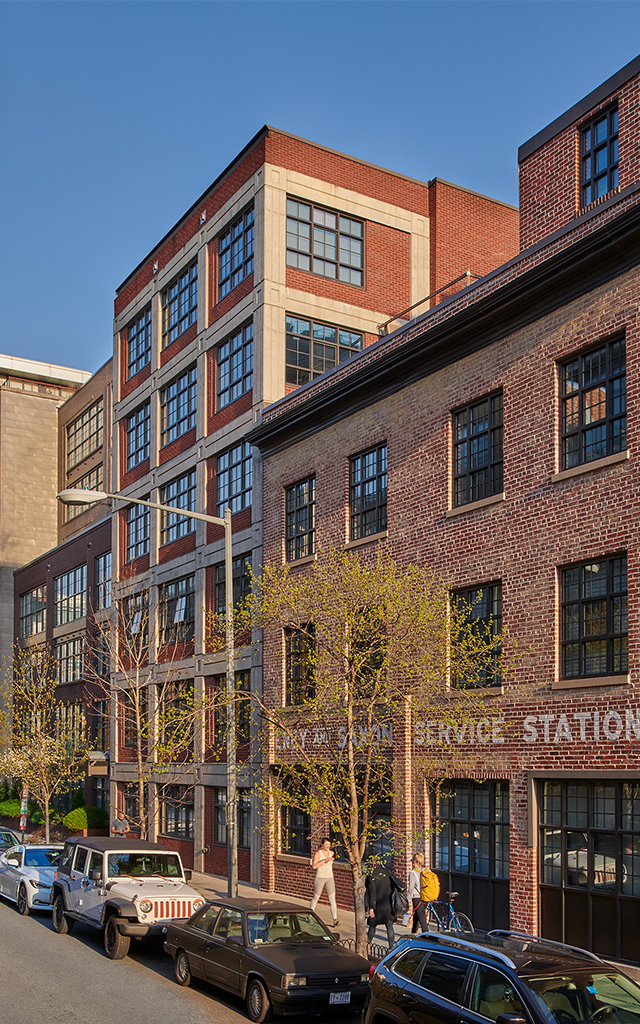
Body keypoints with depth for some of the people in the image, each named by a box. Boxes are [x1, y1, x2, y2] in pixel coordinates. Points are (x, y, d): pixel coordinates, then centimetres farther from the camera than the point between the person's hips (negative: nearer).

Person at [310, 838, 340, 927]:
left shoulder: (331, 853, 5)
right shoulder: (318, 853, -10)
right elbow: (314, 866, -23)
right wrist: (324, 860, -28)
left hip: (329, 879, 3)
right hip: (319, 878, -3)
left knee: (333, 899, -11)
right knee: (316, 898, 10)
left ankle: (335, 920, -18)